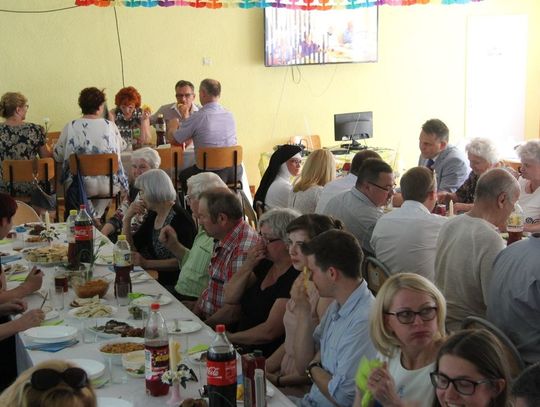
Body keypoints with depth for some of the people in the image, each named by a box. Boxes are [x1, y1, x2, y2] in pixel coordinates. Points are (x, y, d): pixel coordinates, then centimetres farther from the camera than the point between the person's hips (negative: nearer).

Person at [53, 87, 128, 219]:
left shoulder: (71, 127, -4)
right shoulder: (110, 125, -1)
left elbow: (58, 156, 1)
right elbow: (121, 147, 16)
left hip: (79, 187, -1)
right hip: (109, 185, 1)